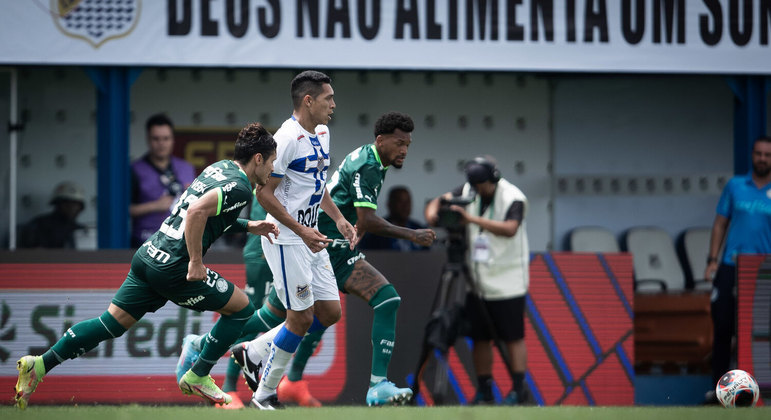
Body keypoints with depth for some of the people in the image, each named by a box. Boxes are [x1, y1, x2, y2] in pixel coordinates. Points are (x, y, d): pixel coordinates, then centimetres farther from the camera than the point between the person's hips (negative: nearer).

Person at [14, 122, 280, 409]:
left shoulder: (220, 168, 16)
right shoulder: (239, 187, -13)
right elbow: (197, 211, -27)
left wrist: (248, 226, 28)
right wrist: (196, 263, -21)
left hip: (148, 256, 9)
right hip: (174, 266, -9)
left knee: (113, 323, 10)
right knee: (241, 308, 7)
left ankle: (39, 364, 5)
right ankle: (197, 377, 14)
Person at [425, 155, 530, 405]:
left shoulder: (513, 198, -12)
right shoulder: (468, 192, 5)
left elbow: (509, 228, -28)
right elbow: (439, 201, 4)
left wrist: (472, 218, -34)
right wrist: (433, 212, -21)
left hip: (507, 281, -6)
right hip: (478, 282, 6)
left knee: (513, 337, -5)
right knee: (480, 337, 6)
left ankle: (519, 388, -2)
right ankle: (484, 390, 13)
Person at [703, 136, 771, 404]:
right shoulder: (735, 186, 7)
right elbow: (720, 224, 10)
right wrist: (712, 260, 1)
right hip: (730, 268, 1)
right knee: (723, 326, -1)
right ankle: (719, 385, 7)